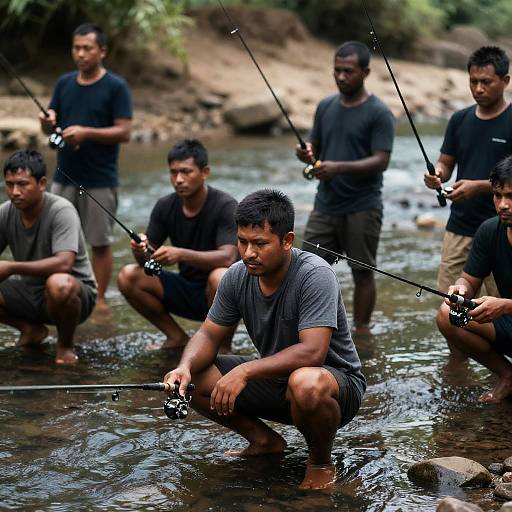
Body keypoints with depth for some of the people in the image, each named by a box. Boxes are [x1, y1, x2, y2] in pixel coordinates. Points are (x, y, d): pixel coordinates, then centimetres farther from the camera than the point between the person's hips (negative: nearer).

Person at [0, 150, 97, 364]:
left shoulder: (61, 211, -23)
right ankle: (32, 330, 11)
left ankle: (65, 344, -8)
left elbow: (64, 264, -35)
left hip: (74, 291, -6)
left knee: (59, 284, -39)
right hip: (30, 290, 6)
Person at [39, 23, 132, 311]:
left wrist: (87, 132, -24)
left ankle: (99, 300, 13)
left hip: (100, 181, -5)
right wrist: (47, 122, -12)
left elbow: (125, 132, -13)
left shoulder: (116, 87, -7)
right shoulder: (64, 83, 8)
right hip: (65, 176, 5)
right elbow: (50, 128, 13)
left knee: (100, 243, 3)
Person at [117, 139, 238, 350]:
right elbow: (147, 260, -1)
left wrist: (181, 254, -42)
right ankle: (177, 338, 2)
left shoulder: (225, 206, -17)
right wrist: (140, 251, -27)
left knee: (220, 277, -38)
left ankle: (224, 345, -13)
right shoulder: (165, 206, -2)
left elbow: (227, 257, -29)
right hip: (186, 289, 5)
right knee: (128, 277, -12)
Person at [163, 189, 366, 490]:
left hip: (337, 379, -6)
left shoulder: (314, 275, -25)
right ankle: (266, 442, 11)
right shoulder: (238, 277, -6)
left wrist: (244, 371, -39)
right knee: (194, 379, -8)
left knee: (306, 384, -41)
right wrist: (185, 368, -22)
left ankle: (322, 464, -10)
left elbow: (312, 352, -34)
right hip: (275, 380, 6)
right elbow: (209, 335, 1)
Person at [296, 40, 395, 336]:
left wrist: (340, 167, -27)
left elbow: (381, 161, -15)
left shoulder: (379, 113, -7)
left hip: (362, 208, -5)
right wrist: (308, 155, -8)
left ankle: (361, 333, 14)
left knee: (363, 274, 4)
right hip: (325, 204, 5)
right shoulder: (326, 107, 10)